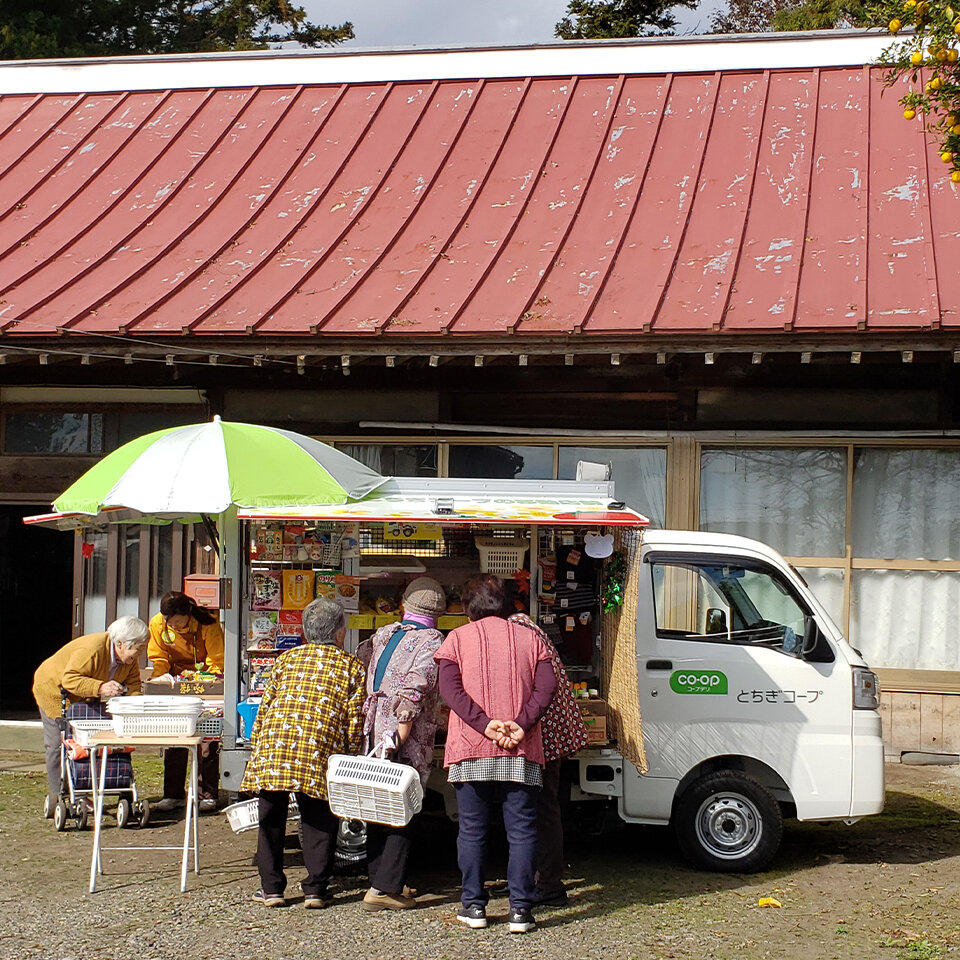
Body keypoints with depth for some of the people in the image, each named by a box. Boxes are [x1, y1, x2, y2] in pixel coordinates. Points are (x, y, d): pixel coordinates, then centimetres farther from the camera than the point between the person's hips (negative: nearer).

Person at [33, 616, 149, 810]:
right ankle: (57, 797, 4)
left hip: (84, 699, 7)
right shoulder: (90, 650, -39)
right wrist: (100, 687, -55)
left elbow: (132, 684, -7)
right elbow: (69, 679, -42)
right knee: (58, 745, -3)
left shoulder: (130, 658, -13)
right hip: (54, 691, -7)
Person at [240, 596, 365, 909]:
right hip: (321, 748, -2)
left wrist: (257, 746, 22)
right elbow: (355, 720, 6)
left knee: (271, 817, 11)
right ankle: (315, 889, 8)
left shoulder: (287, 658, 19)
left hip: (274, 742, 2)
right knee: (318, 821, 9)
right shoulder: (353, 666, 13)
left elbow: (264, 706, 15)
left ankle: (271, 888, 14)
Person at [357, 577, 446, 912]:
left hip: (374, 734, 6)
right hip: (408, 744, -6)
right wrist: (401, 734, -21)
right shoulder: (432, 642, -7)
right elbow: (414, 687, -19)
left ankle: (381, 880, 24)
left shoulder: (382, 635, 12)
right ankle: (385, 890, -3)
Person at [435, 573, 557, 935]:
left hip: (470, 749, 0)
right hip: (520, 754, 1)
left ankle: (473, 905, 10)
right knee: (521, 830, 3)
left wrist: (485, 724, -14)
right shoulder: (529, 638, 10)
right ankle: (520, 909, 0)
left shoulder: (457, 638, 6)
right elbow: (546, 686, -3)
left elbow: (450, 688, -8)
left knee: (472, 829, 8)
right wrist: (520, 725, -12)